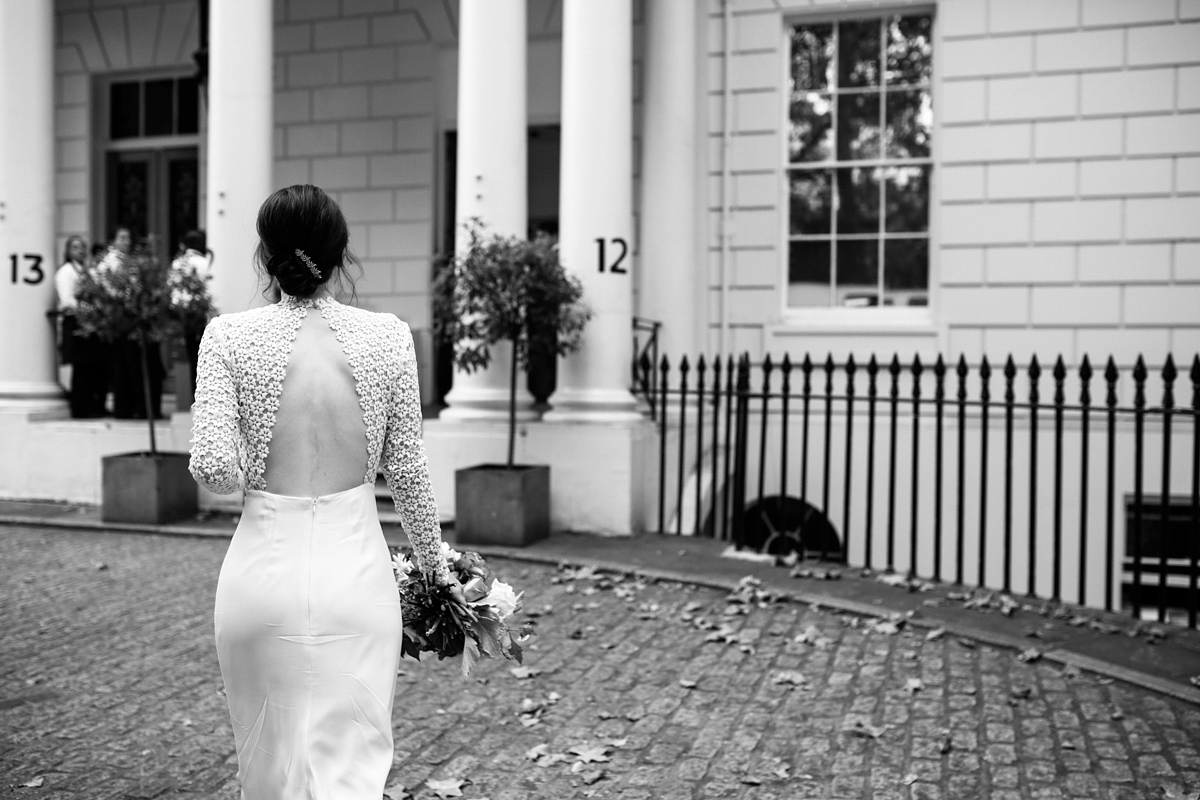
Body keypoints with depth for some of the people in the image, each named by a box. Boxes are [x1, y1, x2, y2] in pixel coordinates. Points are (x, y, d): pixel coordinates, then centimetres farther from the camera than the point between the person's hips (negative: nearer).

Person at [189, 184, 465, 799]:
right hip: (356, 567, 0)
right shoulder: (388, 337, -5)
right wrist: (434, 563, 14)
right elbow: (406, 470, 1)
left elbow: (216, 470, -14)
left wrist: (252, 470, 10)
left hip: (265, 564, 0)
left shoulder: (228, 337, -7)